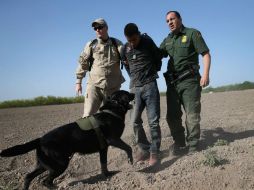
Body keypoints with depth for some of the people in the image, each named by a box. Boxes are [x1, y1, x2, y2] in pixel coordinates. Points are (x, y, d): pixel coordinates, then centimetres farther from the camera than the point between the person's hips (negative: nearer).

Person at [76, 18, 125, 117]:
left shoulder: (117, 44, 7)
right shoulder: (91, 45, 6)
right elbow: (82, 63, 7)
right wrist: (78, 82, 5)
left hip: (113, 87, 1)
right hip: (94, 85, -1)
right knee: (88, 115, -9)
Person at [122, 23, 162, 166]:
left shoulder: (148, 42, -2)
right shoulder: (125, 48, 7)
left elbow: (158, 58, 9)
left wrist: (151, 73, 11)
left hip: (150, 86, -4)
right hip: (135, 88, 4)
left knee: (153, 121, -4)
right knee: (135, 121, 2)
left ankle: (154, 152, 7)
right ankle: (145, 149, 15)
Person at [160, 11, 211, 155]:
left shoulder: (192, 33, 1)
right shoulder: (167, 40, 17)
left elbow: (206, 54, -4)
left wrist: (206, 74, -17)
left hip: (189, 80, -5)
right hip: (172, 81, 6)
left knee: (192, 115, -2)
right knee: (172, 116, 6)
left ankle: (193, 146, 8)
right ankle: (179, 144, 20)